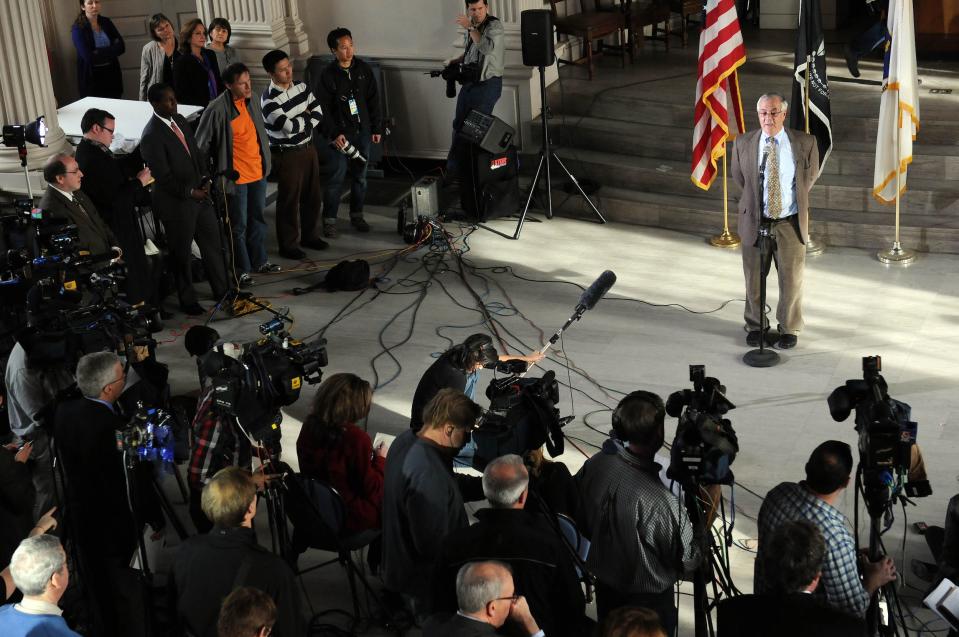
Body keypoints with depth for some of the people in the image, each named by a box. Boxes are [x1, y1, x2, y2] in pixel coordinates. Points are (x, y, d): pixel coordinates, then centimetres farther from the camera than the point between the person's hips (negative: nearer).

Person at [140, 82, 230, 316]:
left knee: (213, 243, 17)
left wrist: (205, 181, -1)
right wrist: (190, 192, -16)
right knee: (181, 253, 10)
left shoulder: (179, 120, 4)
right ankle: (187, 301, 27)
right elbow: (163, 177, -21)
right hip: (176, 202, -8)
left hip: (199, 195, 8)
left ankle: (221, 290, 34)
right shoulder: (151, 136, -22)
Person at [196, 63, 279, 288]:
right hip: (236, 176, -7)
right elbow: (201, 144, -12)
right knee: (239, 225, 5)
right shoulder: (217, 109, -21)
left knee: (258, 219, 19)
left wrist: (266, 161, 18)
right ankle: (242, 270, 17)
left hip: (258, 172, 7)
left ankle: (259, 261, 35)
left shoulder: (252, 100, 0)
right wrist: (210, 172, -7)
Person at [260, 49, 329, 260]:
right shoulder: (269, 100, -20)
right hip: (286, 154, -7)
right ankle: (288, 245, 14)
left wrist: (302, 123, -14)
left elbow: (318, 113, 1)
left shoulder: (301, 86, 2)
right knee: (289, 201, 2)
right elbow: (290, 127, -26)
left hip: (308, 148, 7)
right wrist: (307, 116, -9)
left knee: (312, 196, 16)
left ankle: (310, 235, 33)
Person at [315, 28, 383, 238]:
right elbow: (323, 108, -9)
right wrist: (334, 134, -16)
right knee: (336, 178, -3)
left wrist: (377, 128, 7)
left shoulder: (363, 69, 2)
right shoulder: (328, 75, -9)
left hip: (363, 132, 4)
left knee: (360, 176, 12)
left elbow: (373, 100, 8)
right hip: (340, 134, -4)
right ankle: (329, 220, 8)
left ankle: (356, 215, 26)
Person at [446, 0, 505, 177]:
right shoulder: (471, 26, 10)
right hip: (469, 81, 8)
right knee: (459, 123, 11)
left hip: (488, 84, -8)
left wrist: (470, 28, -26)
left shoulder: (495, 26, -12)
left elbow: (487, 48, -30)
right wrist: (456, 61, 9)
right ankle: (453, 168, 21)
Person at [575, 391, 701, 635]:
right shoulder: (661, 502, -37)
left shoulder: (594, 466, -17)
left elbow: (584, 526, 0)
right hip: (648, 601, -5)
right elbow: (687, 563, -21)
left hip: (604, 589, 5)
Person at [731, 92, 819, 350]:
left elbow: (811, 174, 11)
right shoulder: (743, 144, -5)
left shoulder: (805, 143, -7)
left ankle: (789, 329, 25)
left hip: (790, 222, -1)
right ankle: (755, 326, 30)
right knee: (754, 279, 11)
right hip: (754, 222, 1)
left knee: (792, 279, 8)